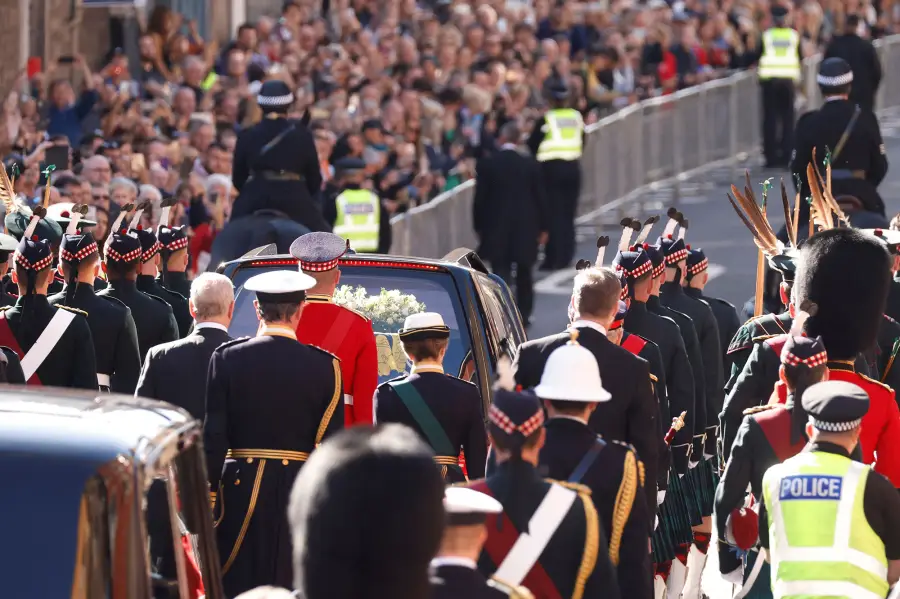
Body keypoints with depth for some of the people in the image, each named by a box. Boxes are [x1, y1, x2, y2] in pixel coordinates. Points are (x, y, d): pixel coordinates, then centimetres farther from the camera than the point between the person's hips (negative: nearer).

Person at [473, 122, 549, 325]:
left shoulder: (487, 164, -7)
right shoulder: (530, 164, -5)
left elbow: (480, 198, -4)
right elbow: (540, 196, -1)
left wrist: (479, 226, 7)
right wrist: (543, 227, 9)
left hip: (496, 228, -1)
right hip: (526, 227, 1)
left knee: (501, 272, -2)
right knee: (524, 273, 16)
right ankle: (524, 314, 25)